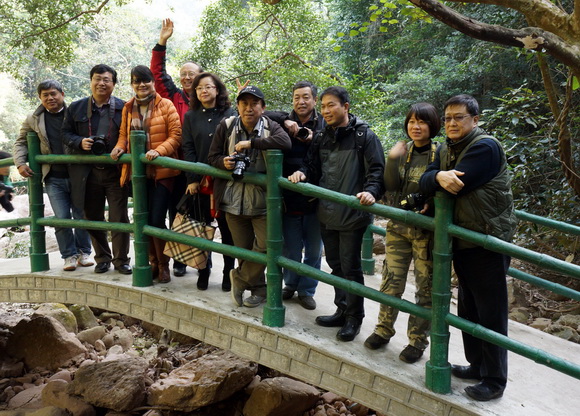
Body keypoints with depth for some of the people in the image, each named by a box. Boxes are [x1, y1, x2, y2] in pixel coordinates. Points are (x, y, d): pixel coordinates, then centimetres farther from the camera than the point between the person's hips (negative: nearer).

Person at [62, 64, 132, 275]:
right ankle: (102, 258, 26)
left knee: (119, 218, 2)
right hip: (87, 172, 3)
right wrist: (80, 142, -10)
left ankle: (121, 259, 15)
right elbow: (66, 133, 9)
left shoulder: (123, 107, 1)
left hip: (116, 170, -2)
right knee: (93, 218, 11)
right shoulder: (76, 107, 7)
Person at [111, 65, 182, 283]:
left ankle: (163, 265, 9)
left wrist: (159, 151, -22)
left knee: (157, 220, -9)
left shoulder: (166, 105, -2)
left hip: (161, 171, -5)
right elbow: (124, 133, 17)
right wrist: (119, 147, -5)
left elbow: (176, 135, -8)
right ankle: (154, 263, 26)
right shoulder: (128, 108, 13)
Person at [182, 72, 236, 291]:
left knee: (227, 226, 4)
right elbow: (188, 148, 3)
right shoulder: (191, 116, 9)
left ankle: (228, 271, 15)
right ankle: (204, 269, 20)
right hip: (200, 180, 2)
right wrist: (192, 179, -6)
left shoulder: (230, 114, 4)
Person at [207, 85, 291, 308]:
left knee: (266, 245, -7)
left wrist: (251, 142, -28)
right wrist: (224, 162, -17)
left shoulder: (270, 126, -5)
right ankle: (258, 289, 31)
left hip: (262, 200, -2)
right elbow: (212, 157, 6)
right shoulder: (226, 126, 0)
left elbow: (285, 142, -27)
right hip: (233, 199, 2)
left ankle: (239, 277, 20)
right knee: (243, 249, 11)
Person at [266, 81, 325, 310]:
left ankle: (306, 290, 28)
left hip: (314, 199, 0)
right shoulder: (285, 122, 4)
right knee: (291, 250, 10)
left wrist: (313, 139, -22)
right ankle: (290, 285, 33)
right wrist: (285, 121, -18)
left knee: (314, 250, 11)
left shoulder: (324, 125, 1)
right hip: (290, 198, 0)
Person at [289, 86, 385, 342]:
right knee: (335, 264, 16)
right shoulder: (322, 138, 13)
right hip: (327, 213, 7)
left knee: (350, 267, 2)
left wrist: (371, 191, -29)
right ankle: (342, 311, 31)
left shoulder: (364, 136, -6)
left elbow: (377, 170, -11)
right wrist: (301, 173, -6)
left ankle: (354, 318, 18)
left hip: (352, 214, -6)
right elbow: (313, 167, 15)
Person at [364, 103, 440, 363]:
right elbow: (391, 186, -4)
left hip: (426, 229, -4)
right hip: (398, 226, 4)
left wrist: (433, 202, -25)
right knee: (391, 281, 12)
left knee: (426, 286, 6)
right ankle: (383, 330, 30)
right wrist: (392, 159, -16)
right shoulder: (403, 151, 5)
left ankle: (417, 340, 21)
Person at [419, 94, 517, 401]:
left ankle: (495, 380, 13)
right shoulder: (445, 150, 11)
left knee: (490, 312, -1)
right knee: (467, 308, 17)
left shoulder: (485, 147, -16)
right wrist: (439, 177, -24)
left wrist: (439, 180, -7)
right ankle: (477, 365, 33)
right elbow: (424, 183, -3)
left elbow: (458, 186, -26)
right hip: (461, 240, 9)